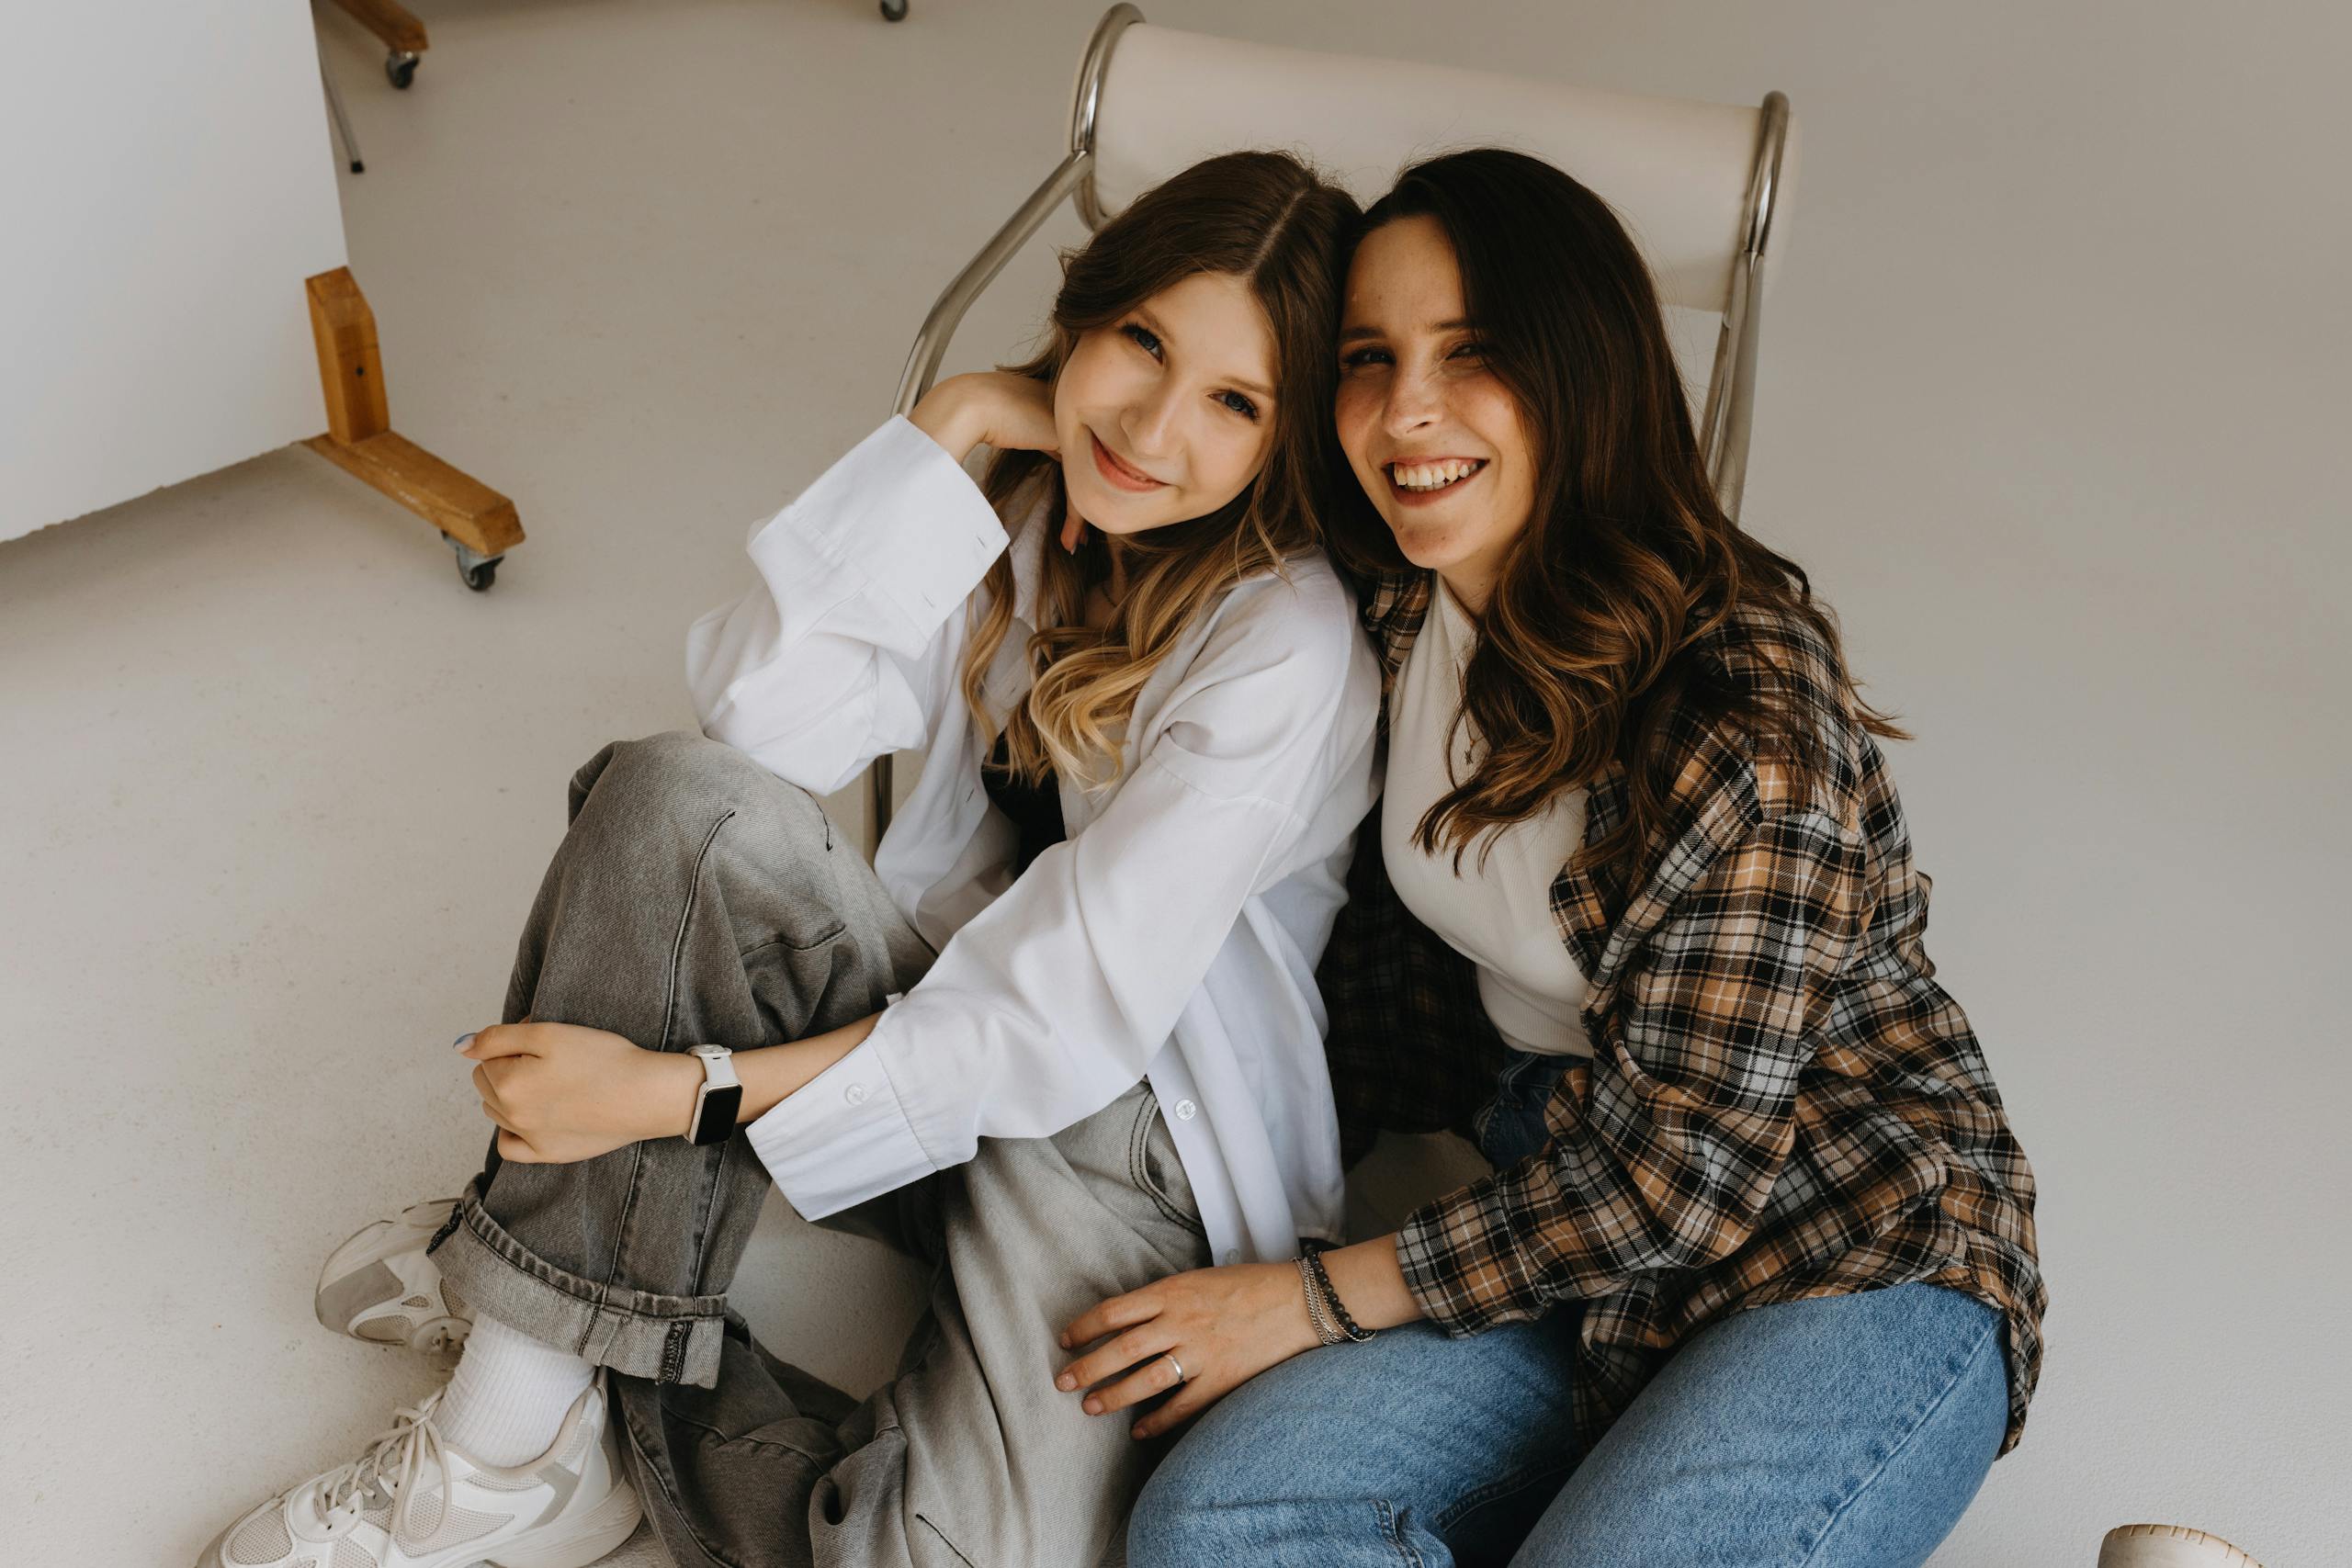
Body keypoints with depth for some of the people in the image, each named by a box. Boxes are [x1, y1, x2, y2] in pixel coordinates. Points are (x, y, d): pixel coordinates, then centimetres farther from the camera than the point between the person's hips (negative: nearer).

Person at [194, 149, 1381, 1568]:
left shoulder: (1289, 644, -19)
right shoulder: (1024, 498, -1)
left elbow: (1074, 1017, -24)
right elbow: (765, 718, -14)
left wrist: (681, 1087, -26)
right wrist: (951, 426, -19)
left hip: (1134, 1119, -4)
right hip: (952, 1022, 5)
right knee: (683, 799, -26)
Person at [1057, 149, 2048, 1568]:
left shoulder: (1745, 714, -23)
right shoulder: (1393, 618, -1)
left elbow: (1684, 1171, -19)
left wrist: (1317, 1300, -14)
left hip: (1862, 1267, -5)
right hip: (1578, 1247, 6)